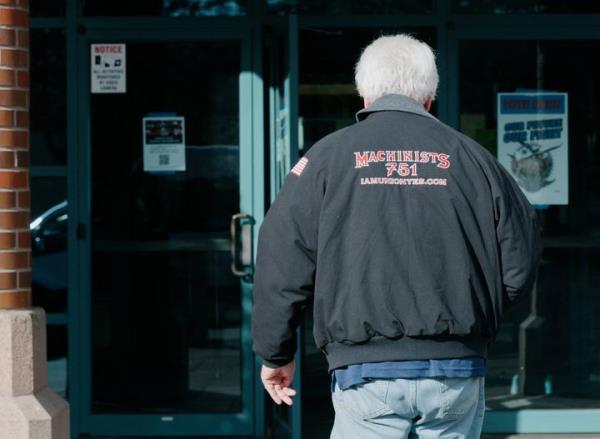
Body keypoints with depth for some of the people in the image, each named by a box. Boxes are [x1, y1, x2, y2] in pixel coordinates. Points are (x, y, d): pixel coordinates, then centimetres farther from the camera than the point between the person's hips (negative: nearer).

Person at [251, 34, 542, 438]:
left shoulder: (327, 158, 3)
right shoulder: (470, 157, 8)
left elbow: (282, 263, 1)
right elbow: (519, 265, 9)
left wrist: (276, 354, 11)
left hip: (366, 373, -2)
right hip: (456, 374, 2)